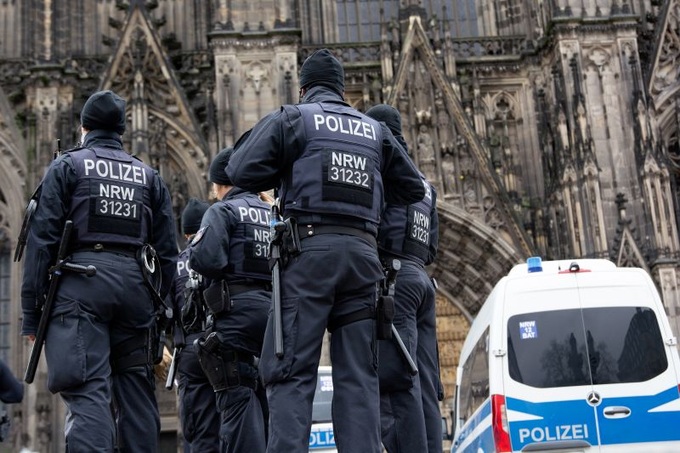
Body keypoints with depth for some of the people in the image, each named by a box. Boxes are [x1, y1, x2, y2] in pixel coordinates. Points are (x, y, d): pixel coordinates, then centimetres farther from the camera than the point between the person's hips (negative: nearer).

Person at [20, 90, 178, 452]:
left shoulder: (67, 166, 8)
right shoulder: (149, 176, 19)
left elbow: (42, 239, -1)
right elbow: (167, 251, 15)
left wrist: (30, 310, 0)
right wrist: (156, 306, 19)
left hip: (82, 282, -4)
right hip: (136, 284, 4)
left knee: (88, 389, -12)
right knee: (135, 390, 11)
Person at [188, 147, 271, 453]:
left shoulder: (223, 210, 0)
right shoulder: (274, 214, 19)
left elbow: (206, 260, -15)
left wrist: (194, 251, 6)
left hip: (239, 308, -7)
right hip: (275, 306, 7)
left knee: (239, 395, -9)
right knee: (268, 394, 12)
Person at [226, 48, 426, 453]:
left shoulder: (292, 118, 8)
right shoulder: (374, 130, 21)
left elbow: (242, 171, -1)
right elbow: (413, 188, 23)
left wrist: (288, 173, 16)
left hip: (311, 250, -4)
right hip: (363, 252, 4)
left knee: (292, 369, -6)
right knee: (358, 373, 5)